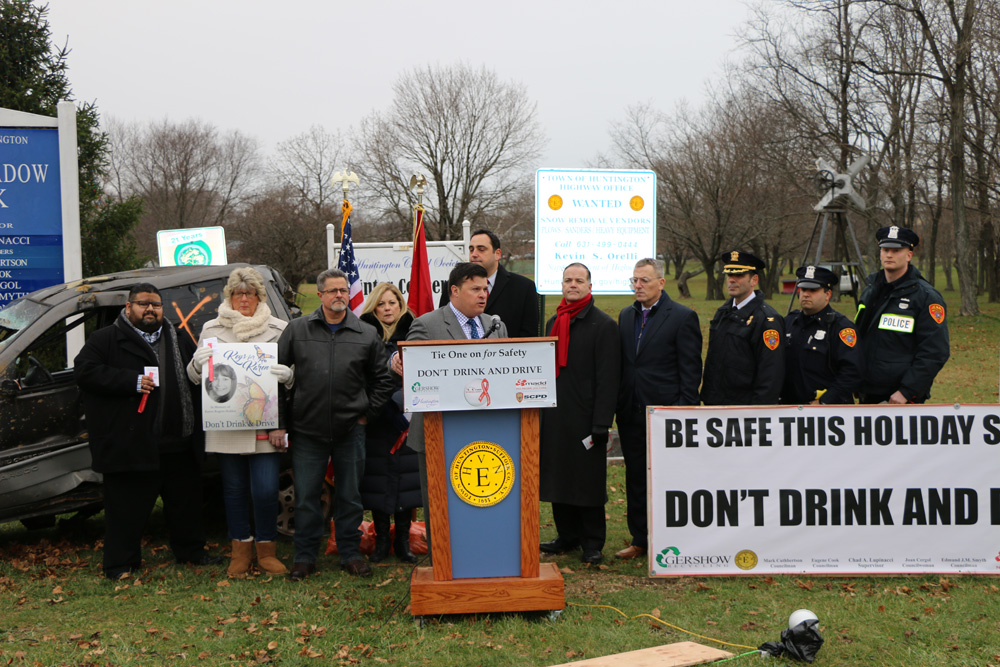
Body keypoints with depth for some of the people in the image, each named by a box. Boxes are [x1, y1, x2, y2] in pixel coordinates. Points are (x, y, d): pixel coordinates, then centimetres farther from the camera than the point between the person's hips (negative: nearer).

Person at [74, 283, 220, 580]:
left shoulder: (178, 340, 18)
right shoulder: (105, 340, -1)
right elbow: (85, 371, -14)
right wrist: (133, 381, -19)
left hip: (177, 442, 6)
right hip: (129, 442, -5)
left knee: (185, 499, 15)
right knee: (128, 505, -1)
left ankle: (191, 549, 31)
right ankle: (120, 564, 11)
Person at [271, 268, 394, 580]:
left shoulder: (367, 334, 4)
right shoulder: (297, 330, 2)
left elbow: (382, 379, 12)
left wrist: (367, 412, 4)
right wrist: (278, 422, 0)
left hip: (350, 429, 0)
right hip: (306, 429, 0)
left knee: (350, 496, 8)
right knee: (306, 496, 5)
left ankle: (351, 554, 20)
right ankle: (305, 557, 18)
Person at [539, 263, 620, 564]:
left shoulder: (603, 325, -7)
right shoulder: (553, 322, 14)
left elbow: (608, 379, -11)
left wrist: (600, 425, -16)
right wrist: (543, 411, 13)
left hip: (584, 417, -6)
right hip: (555, 417, 7)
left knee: (589, 480, 1)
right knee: (558, 478, 12)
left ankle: (592, 543, 13)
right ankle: (567, 536, 26)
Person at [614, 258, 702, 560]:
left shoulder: (683, 317, -6)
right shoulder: (626, 316, 13)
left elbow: (691, 369, -8)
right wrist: (619, 405, 9)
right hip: (631, 413, 6)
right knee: (636, 479, 11)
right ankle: (640, 539, 22)